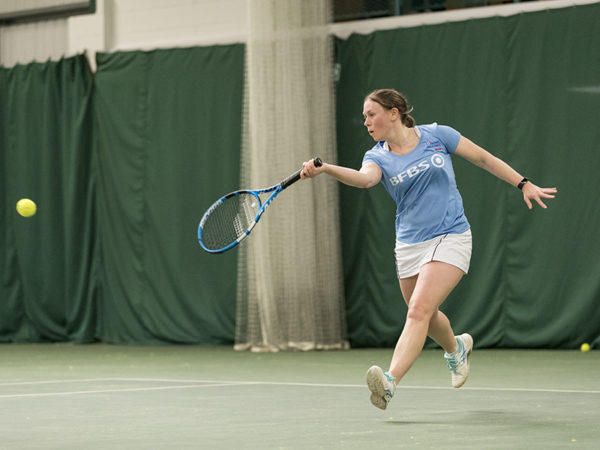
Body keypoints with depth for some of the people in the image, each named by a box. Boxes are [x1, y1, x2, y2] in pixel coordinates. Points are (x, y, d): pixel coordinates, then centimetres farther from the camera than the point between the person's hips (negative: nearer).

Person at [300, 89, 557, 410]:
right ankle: (456, 348, 52)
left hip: (450, 238, -4)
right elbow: (364, 178, -25)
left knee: (419, 311, -20)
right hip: (409, 246, 4)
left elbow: (483, 158, 8)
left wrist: (524, 184, 8)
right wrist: (325, 168, -44)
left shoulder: (436, 135, -3)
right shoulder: (378, 157, -1)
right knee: (427, 317, 19)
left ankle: (390, 381, -33)